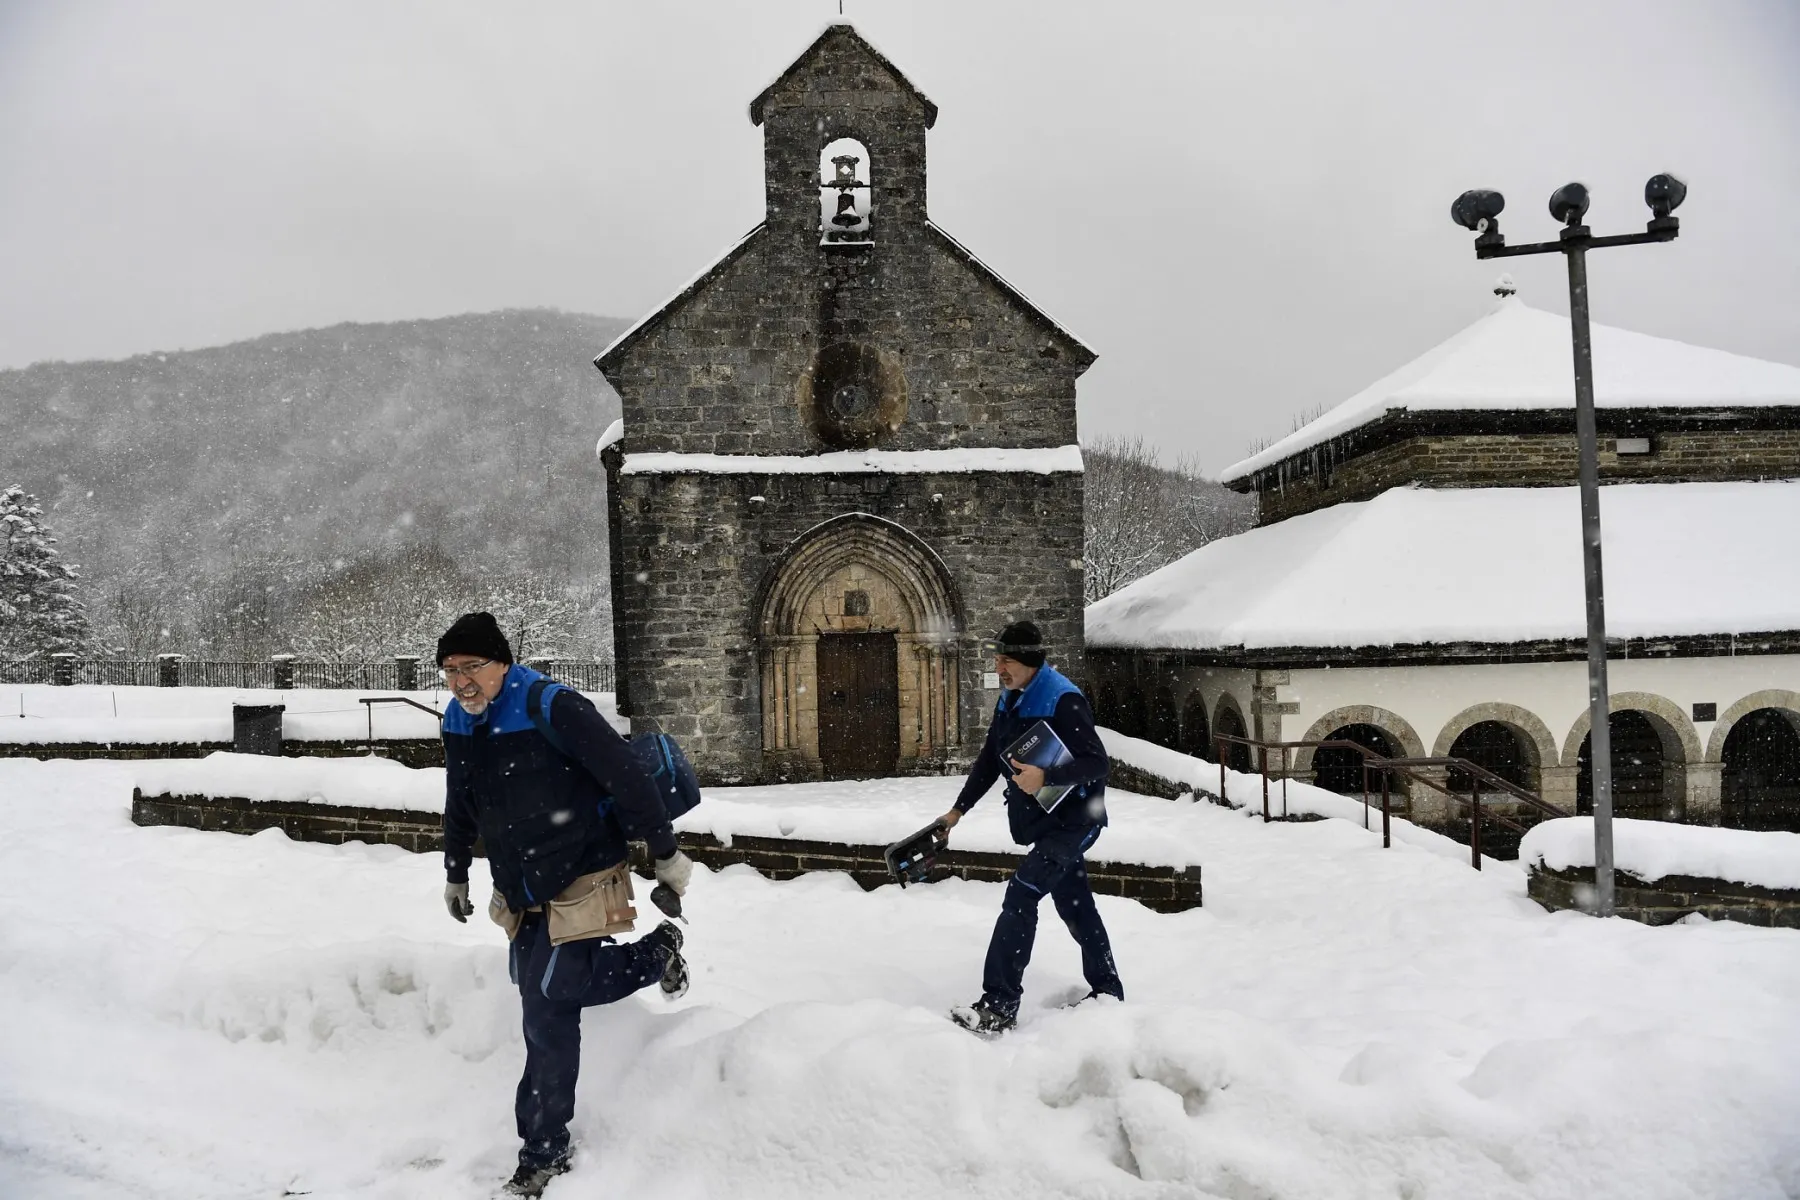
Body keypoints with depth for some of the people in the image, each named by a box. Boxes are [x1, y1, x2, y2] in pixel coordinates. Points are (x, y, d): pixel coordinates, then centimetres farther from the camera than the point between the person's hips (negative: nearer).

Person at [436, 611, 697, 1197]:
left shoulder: (555, 710, -23)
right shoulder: (458, 724, 0)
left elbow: (628, 779, -19)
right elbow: (459, 808, 18)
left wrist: (665, 853, -14)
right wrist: (455, 873, 26)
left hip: (580, 884, -7)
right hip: (520, 894, 8)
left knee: (547, 1006, -8)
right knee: (542, 997, 8)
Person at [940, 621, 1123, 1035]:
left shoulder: (1063, 701, -21)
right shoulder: (1010, 700, 6)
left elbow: (1097, 763, -23)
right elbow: (989, 761, 12)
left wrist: (1045, 777, -35)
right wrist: (958, 810, 10)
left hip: (1073, 820, -9)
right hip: (1041, 821, 9)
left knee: (1020, 895, -17)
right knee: (1075, 905, 17)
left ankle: (999, 1006, -15)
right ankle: (1107, 991, 33)